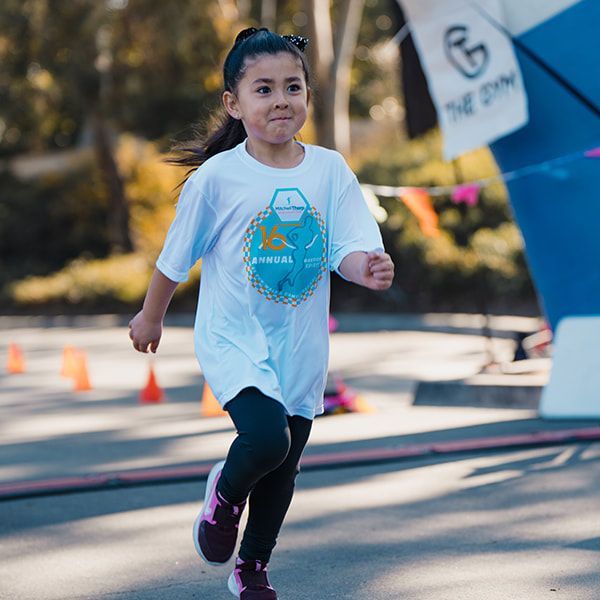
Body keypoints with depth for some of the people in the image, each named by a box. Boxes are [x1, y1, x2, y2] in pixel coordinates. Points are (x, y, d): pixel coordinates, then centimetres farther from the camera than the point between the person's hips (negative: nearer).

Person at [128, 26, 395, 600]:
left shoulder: (330, 170, -3)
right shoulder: (217, 177, -10)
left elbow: (350, 249, -8)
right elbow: (177, 256, 2)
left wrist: (369, 267, -31)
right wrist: (150, 316, 13)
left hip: (300, 348, 4)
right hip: (233, 339, -4)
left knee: (282, 469, 14)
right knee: (268, 436, -27)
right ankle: (225, 490, 9)